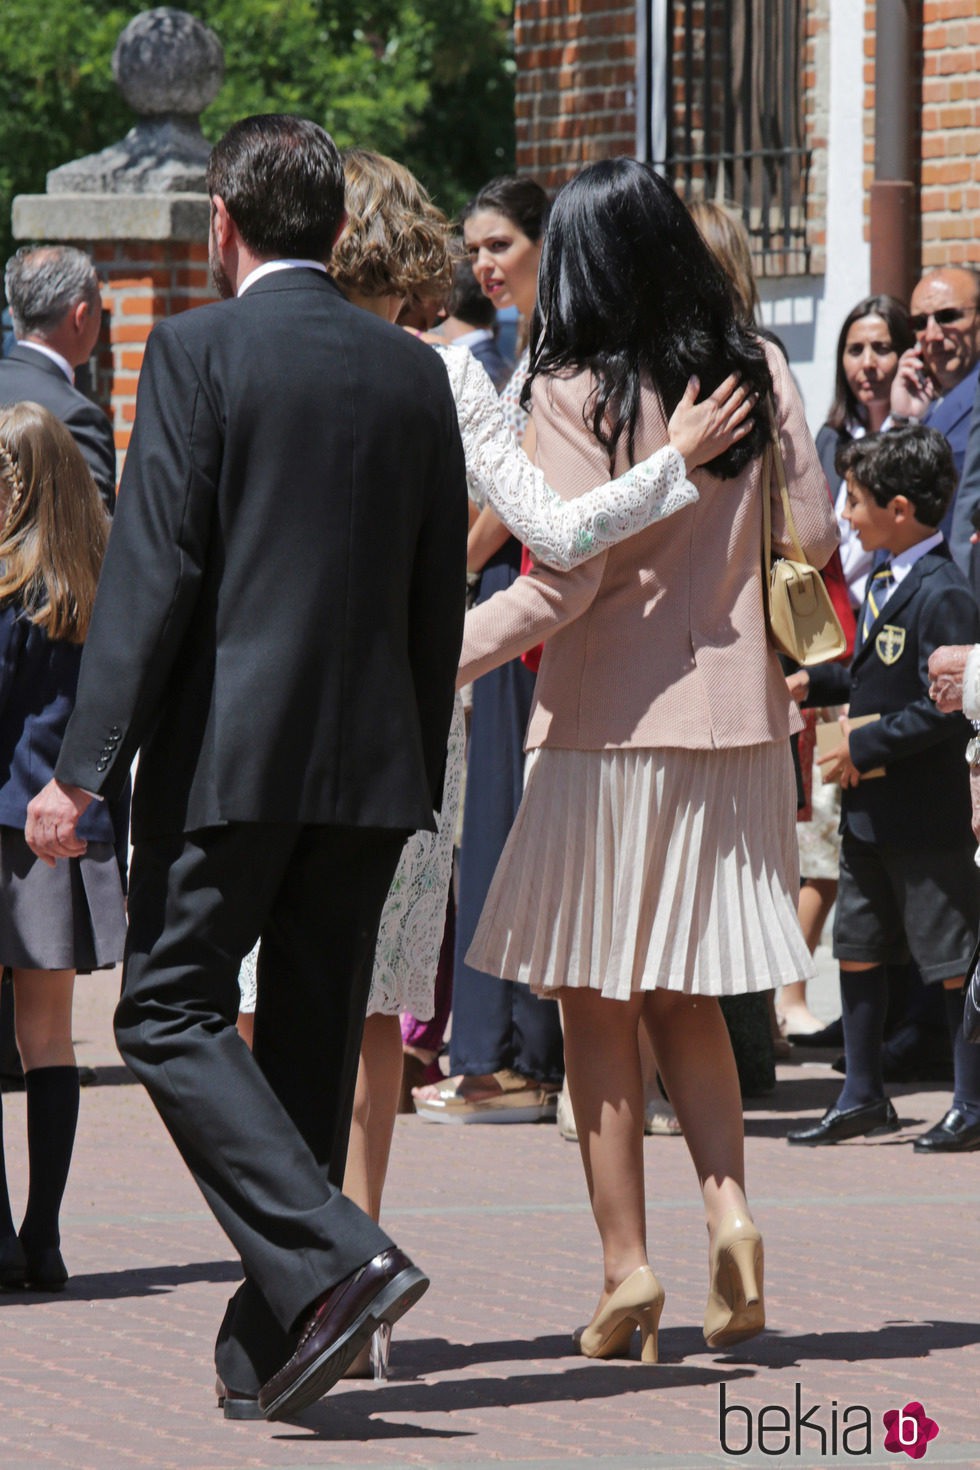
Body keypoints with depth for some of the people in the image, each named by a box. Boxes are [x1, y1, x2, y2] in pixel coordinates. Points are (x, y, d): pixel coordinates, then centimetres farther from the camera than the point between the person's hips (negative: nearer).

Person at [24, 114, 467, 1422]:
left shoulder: (198, 353, -7)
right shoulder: (415, 373, 10)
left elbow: (154, 569, -13)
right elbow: (441, 595, 13)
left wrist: (86, 766, -11)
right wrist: (421, 775, 21)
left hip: (229, 748, -6)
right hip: (372, 761, 6)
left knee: (171, 1014, -1)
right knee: (311, 1038, 10)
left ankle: (332, 1262, -19)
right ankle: (269, 1351, 12)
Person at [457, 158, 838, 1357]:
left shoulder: (577, 393, -11)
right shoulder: (757, 372, 2)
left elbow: (566, 579, -16)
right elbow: (812, 537, 5)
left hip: (610, 723, -4)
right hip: (735, 718, 4)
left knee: (597, 1005, 5)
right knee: (687, 997, 16)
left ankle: (626, 1262, 1)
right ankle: (729, 1208, -3)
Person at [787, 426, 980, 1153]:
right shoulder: (884, 582, 10)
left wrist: (867, 745, -20)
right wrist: (817, 682, 9)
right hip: (869, 807, 10)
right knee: (858, 950, 14)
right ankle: (863, 1097, 24)